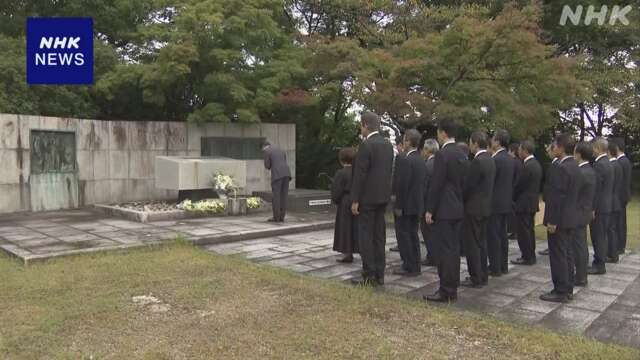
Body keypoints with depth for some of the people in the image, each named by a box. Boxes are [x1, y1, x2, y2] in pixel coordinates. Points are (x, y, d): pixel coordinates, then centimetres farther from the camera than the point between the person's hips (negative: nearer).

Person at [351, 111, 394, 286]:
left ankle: (369, 276, 1)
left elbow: (360, 174, -16)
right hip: (383, 195, 8)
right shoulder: (388, 144, 10)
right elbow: (389, 171, 13)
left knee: (365, 236, -1)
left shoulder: (366, 145, -15)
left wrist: (355, 200, -12)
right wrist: (385, 192, 18)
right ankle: (379, 275, 16)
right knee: (379, 236, 12)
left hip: (368, 197, -8)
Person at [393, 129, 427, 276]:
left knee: (403, 235, -2)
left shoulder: (406, 161, -18)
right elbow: (422, 184, 13)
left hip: (406, 205, -9)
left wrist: (398, 206, -16)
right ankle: (415, 266, 19)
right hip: (417, 204, 9)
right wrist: (420, 201, 18)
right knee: (413, 234, 13)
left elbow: (402, 185, -21)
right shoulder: (421, 160, 10)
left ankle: (409, 267, 1)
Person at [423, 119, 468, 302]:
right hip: (458, 209, 9)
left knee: (444, 250, -4)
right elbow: (464, 183, 14)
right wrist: (459, 203, 20)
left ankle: (446, 292, 0)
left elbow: (436, 185, -16)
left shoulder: (442, 154, -15)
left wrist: (429, 210, -11)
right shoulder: (462, 155, 11)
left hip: (444, 210, -8)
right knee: (454, 249, 12)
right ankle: (452, 289, 20)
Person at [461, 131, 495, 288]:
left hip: (474, 207, -9)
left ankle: (475, 279, 3)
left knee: (472, 244, -2)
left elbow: (468, 186, -18)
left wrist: (461, 200, -4)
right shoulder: (490, 160, 10)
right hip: (485, 206, 9)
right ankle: (483, 276, 22)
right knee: (481, 242, 15)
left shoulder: (477, 161, -19)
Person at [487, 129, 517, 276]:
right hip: (506, 203, 9)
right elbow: (512, 182, 15)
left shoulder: (496, 160, -18)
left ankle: (495, 268, 3)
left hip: (495, 203, -9)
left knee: (493, 237, -2)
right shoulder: (511, 160, 10)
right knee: (502, 235, 14)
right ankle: (503, 266, 21)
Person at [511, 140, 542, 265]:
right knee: (529, 230, 16)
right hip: (532, 202, 10)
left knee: (523, 232, -2)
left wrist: (513, 198, -2)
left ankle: (527, 257, 3)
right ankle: (531, 256, 23)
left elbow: (519, 185, -17)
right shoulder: (536, 164, 10)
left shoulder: (527, 166, -20)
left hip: (524, 203, -10)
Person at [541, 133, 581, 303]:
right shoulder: (575, 166, 11)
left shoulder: (561, 168, -19)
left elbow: (557, 196, -21)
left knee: (558, 256, -2)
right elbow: (572, 194, 15)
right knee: (567, 254, 15)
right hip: (571, 218, 10)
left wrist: (552, 221, -18)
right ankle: (568, 289, 24)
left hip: (560, 219, -10)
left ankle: (560, 292, 5)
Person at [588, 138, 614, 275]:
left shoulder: (599, 165, -19)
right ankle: (600, 261, 25)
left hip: (599, 207, -10)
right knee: (601, 236, 16)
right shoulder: (607, 163, 12)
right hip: (605, 206, 10)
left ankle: (599, 265, 5)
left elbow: (595, 188, -21)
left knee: (598, 236, -2)